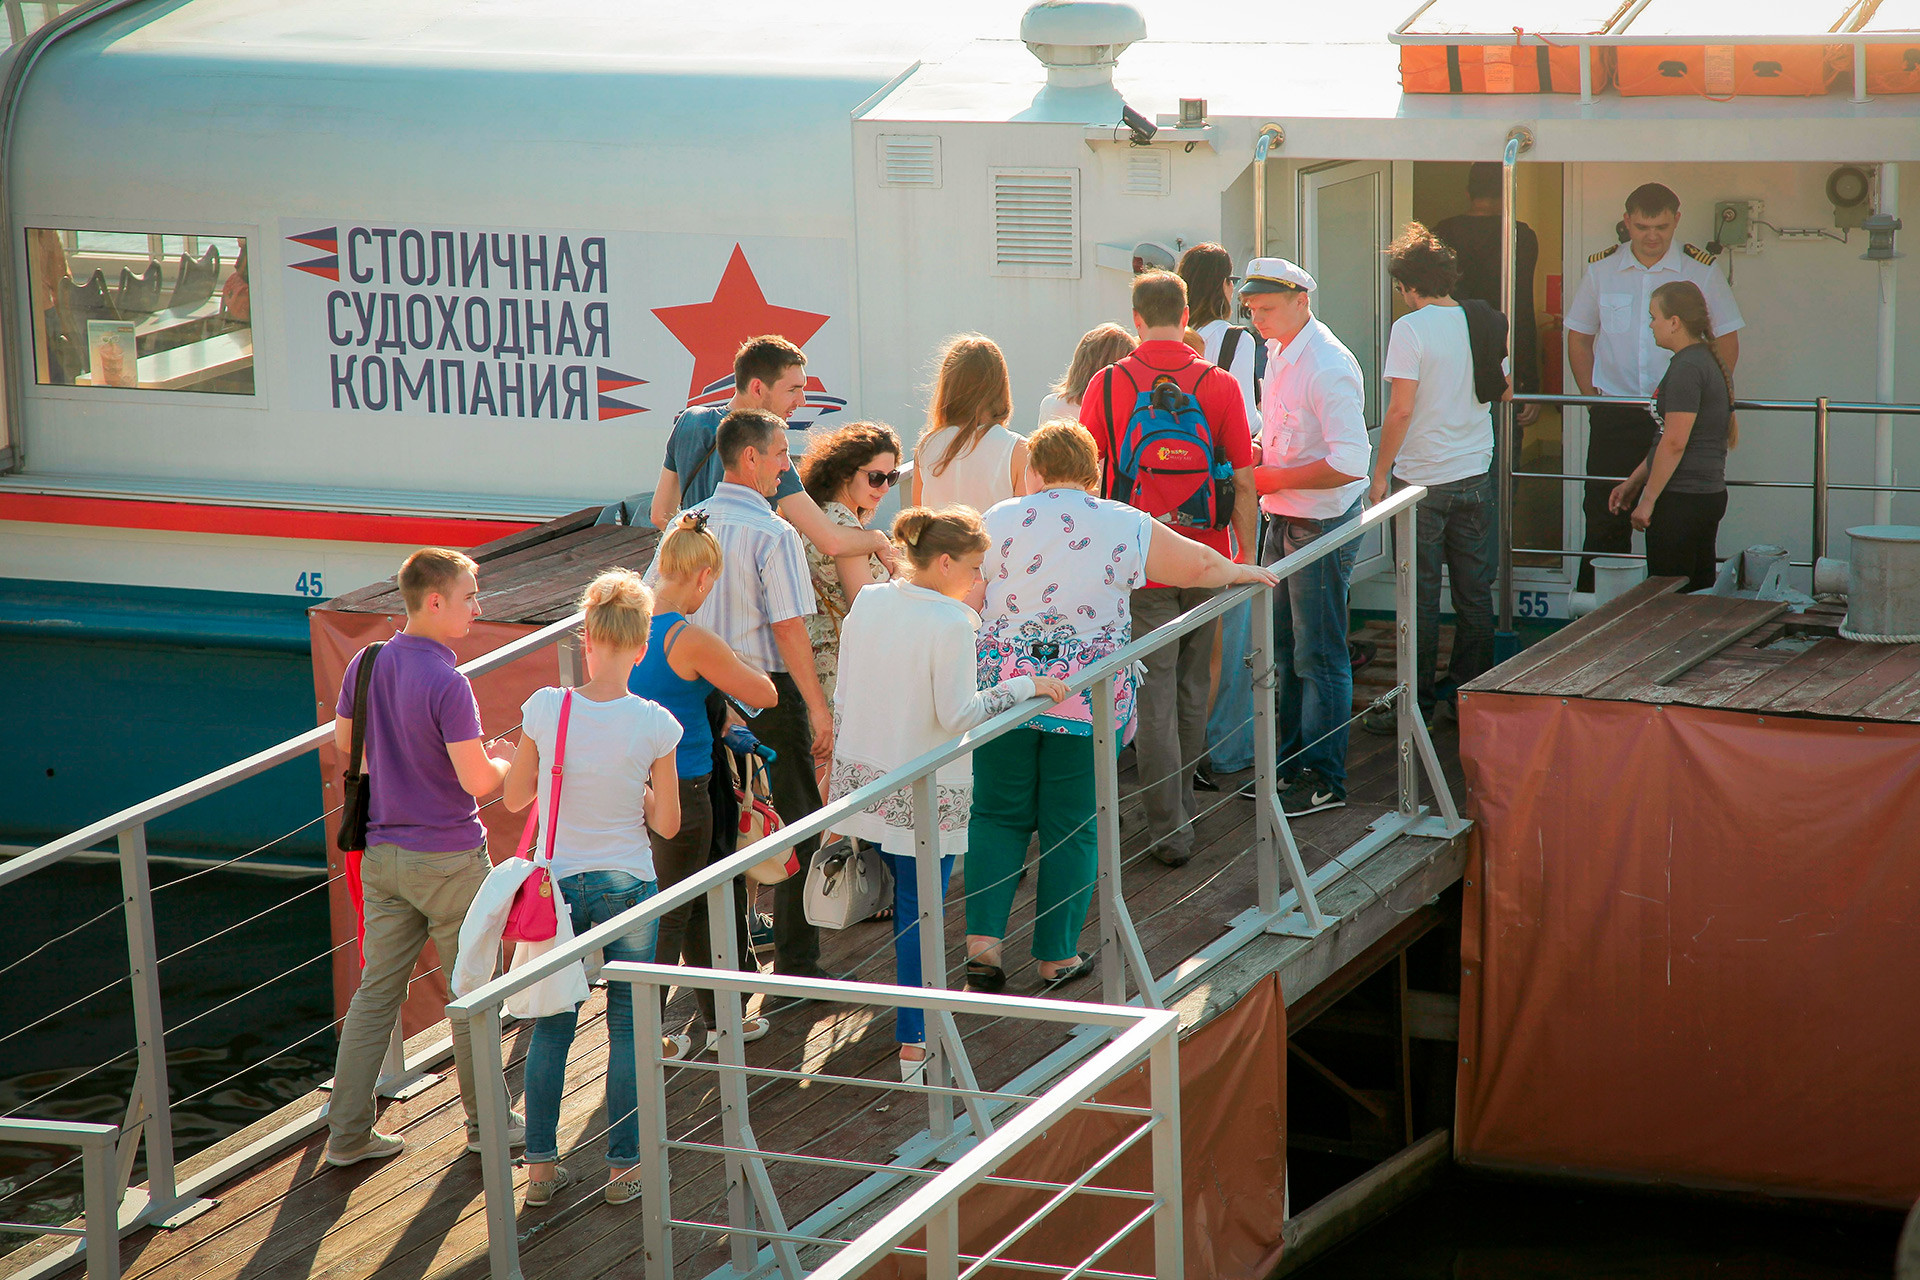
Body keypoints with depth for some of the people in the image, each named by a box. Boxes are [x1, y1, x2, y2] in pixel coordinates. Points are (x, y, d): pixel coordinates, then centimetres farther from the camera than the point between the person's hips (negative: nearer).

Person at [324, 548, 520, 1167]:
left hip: (383, 855, 7)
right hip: (448, 858, -6)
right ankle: (485, 1121, 22)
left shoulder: (365, 665, 0)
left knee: (376, 992, 11)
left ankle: (347, 1132, 11)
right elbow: (477, 780, -23)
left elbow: (343, 740, 15)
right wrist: (503, 759, -2)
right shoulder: (447, 684, -22)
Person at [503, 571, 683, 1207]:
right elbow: (668, 823, -6)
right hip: (628, 888, -1)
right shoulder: (654, 724, -14)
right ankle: (623, 1166, 16)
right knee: (627, 1028, 11)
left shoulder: (546, 709, -12)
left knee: (550, 1027, 14)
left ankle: (541, 1165, 18)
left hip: (558, 885, 1)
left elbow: (514, 797, -1)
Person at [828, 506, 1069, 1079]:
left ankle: (912, 999, 38)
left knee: (906, 897, 23)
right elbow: (956, 714, -19)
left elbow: (845, 693, 8)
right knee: (919, 910, 2)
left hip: (863, 774, 7)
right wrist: (1023, 687, -10)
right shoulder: (950, 623, -19)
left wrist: (841, 767, 18)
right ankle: (913, 1046, 6)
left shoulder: (867, 602, 2)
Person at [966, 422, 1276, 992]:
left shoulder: (998, 522, 1)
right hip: (1090, 697, -1)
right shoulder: (1126, 526, 1)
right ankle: (1057, 956, 12)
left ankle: (982, 939, -2)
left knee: (997, 816, 11)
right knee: (1071, 827, 8)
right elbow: (1199, 565, 8)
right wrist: (1241, 573, 28)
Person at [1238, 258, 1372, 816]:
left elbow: (1350, 463, -26)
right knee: (1284, 649, 17)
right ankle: (1291, 763, 28)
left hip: (1323, 525, -9)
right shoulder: (1278, 353, 9)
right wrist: (1257, 453, 3)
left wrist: (1276, 479, -21)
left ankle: (1324, 781, 8)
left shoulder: (1327, 367, -21)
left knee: (1319, 656, -1)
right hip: (1285, 520, 9)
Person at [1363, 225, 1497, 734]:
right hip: (1476, 472, 5)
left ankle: (1416, 702, 6)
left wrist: (1380, 474, -9)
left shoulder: (1411, 329, -14)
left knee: (1421, 596, 1)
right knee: (1474, 592, 11)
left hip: (1422, 479, -5)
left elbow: (1400, 411, -18)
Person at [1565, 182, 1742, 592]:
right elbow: (1579, 337, 14)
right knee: (1606, 521, 2)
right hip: (1614, 414, 1)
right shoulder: (1601, 269, 5)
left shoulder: (1701, 271, 1)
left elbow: (1727, 341, 6)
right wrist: (1590, 394, 4)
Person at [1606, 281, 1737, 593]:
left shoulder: (1685, 368, -15)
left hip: (1681, 499, -10)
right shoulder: (1713, 363, 16)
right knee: (1698, 593, 11)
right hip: (1710, 494, 10)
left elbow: (1674, 443, -20)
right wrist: (1633, 482, 22)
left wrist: (1648, 498, -14)